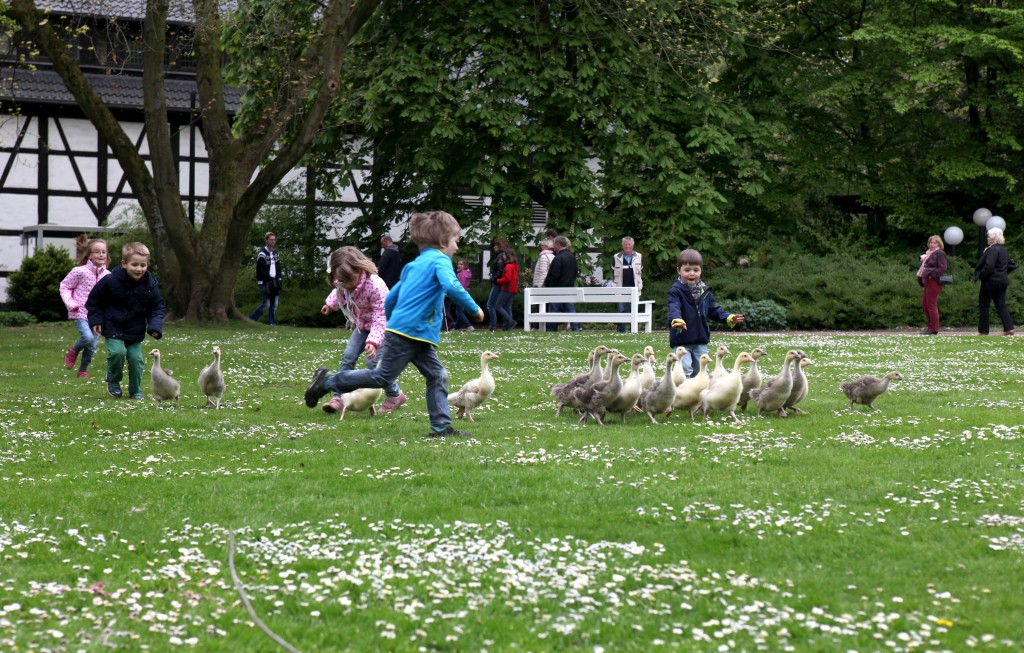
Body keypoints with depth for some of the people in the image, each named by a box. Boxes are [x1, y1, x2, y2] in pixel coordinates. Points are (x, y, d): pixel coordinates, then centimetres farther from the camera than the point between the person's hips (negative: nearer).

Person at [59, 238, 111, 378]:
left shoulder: (107, 275, 4)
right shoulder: (80, 272, -9)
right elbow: (65, 286, 0)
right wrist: (71, 304, -11)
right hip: (81, 313, -4)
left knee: (92, 346, 3)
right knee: (88, 337, -26)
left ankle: (83, 370, 23)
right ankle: (74, 351, 6)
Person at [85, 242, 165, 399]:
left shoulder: (150, 286, -7)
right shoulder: (110, 281, -15)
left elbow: (157, 308, 4)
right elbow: (94, 300, -1)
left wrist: (155, 327, -12)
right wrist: (96, 320, -6)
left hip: (135, 332, 3)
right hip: (113, 328, -3)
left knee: (136, 358, -4)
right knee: (117, 352, -22)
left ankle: (135, 390, 18)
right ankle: (113, 381, 7)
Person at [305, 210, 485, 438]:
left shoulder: (413, 265, 21)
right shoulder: (440, 260, -6)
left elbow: (390, 298, 24)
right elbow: (451, 286, -26)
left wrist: (392, 322, 38)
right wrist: (475, 309, -19)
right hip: (410, 332, -10)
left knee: (437, 375, 7)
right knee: (382, 377, -3)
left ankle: (441, 426, 3)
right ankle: (329, 381, 6)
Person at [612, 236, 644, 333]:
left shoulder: (639, 257, 8)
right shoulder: (616, 258, 6)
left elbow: (641, 271, 13)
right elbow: (613, 273, 8)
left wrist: (640, 285, 6)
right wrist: (615, 286, 2)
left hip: (634, 287, 1)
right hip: (621, 288, -1)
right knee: (621, 309, -1)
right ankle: (621, 329, 3)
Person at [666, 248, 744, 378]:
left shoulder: (704, 291, 7)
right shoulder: (676, 291, -13)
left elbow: (714, 310, 14)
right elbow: (673, 308, -30)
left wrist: (729, 318, -2)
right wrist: (676, 320, -52)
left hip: (701, 341, 6)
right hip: (681, 341, -6)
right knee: (685, 370, -13)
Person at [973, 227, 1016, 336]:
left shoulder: (992, 249, -18)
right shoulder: (1004, 250, 12)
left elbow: (989, 266, -27)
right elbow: (1010, 265, 19)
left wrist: (980, 275, -16)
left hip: (991, 281, -9)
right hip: (1003, 281, 9)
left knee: (983, 305, 2)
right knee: (1001, 305, 9)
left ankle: (983, 330, 4)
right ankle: (1009, 328, -2)